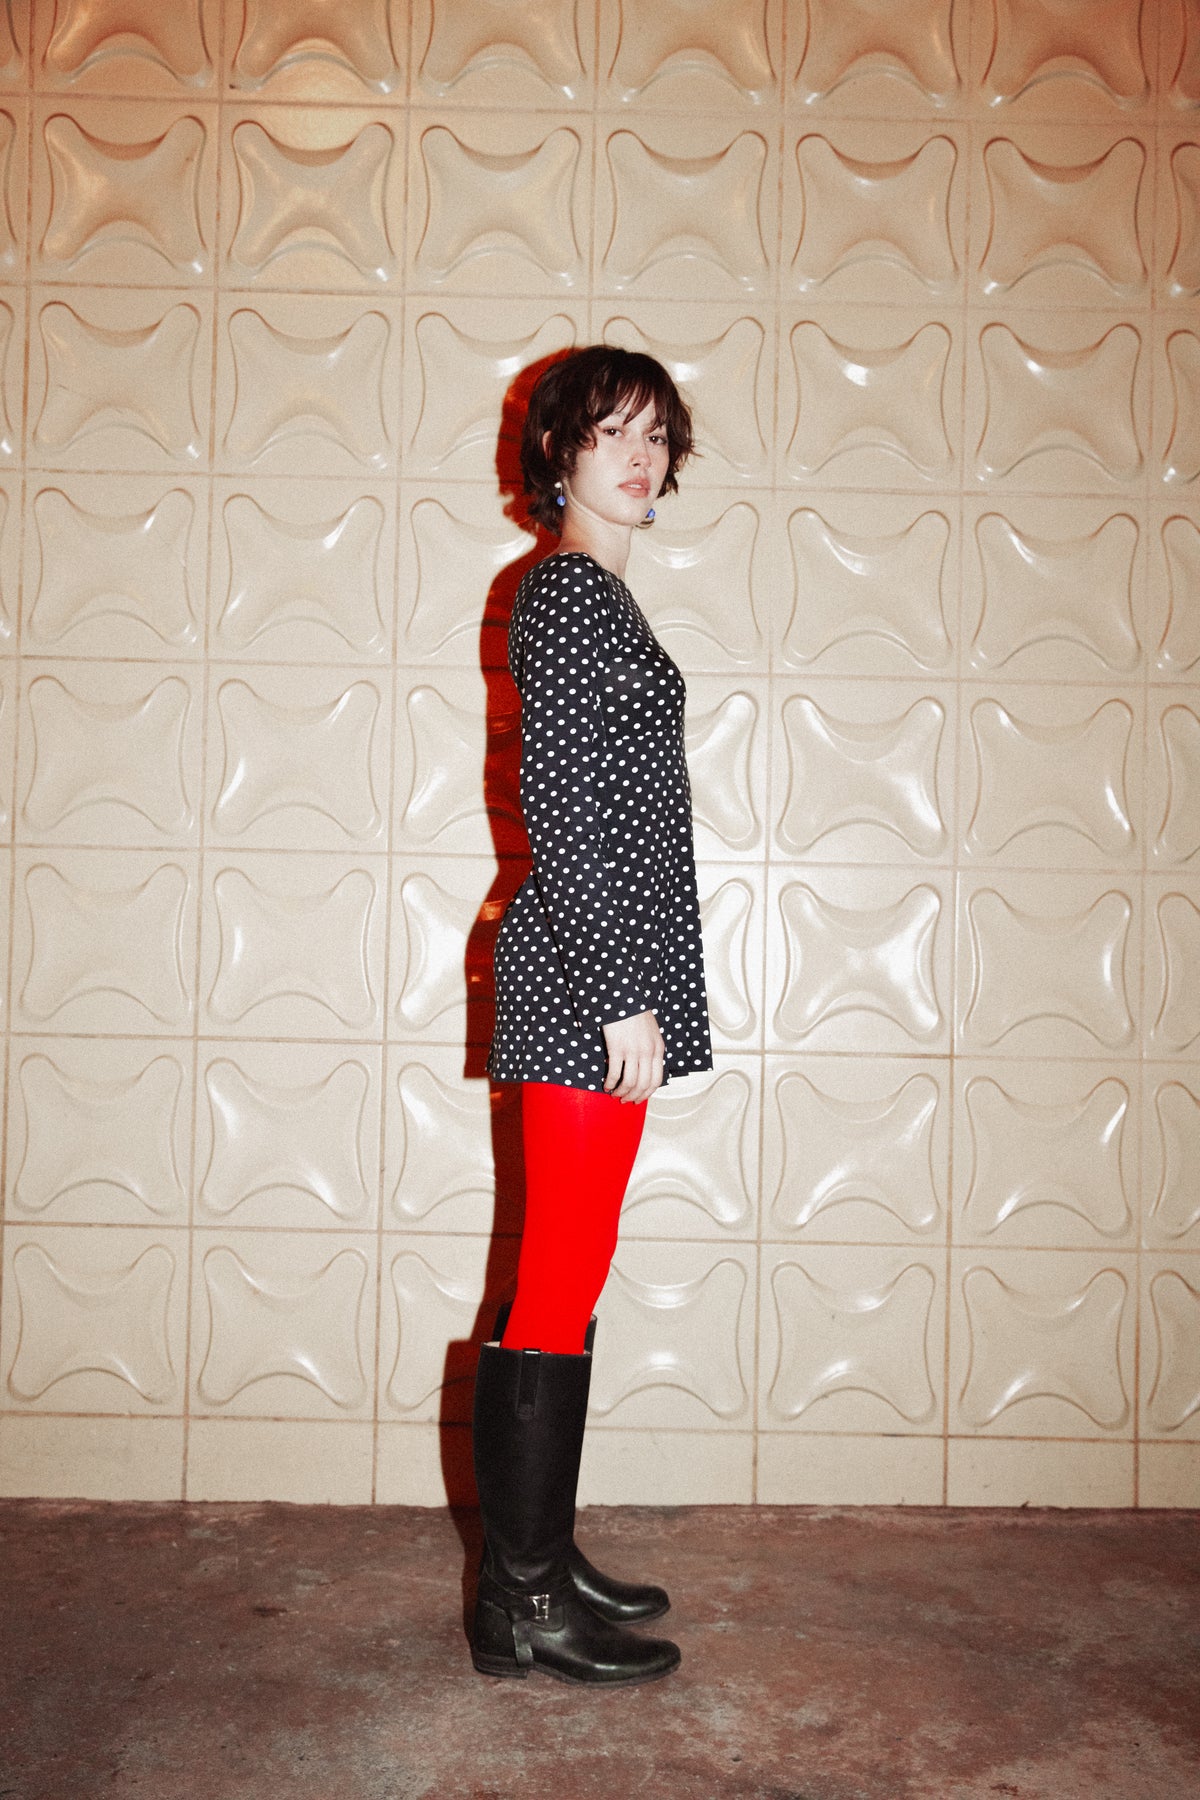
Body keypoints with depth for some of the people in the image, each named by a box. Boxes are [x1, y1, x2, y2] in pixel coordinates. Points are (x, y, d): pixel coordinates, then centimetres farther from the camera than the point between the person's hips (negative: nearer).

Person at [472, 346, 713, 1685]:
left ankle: (538, 1559, 25)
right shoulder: (572, 592, -9)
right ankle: (524, 1604, 9)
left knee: (563, 1273, 13)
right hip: (594, 974, -10)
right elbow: (561, 806, -18)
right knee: (564, 1279, -4)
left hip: (598, 975, 10)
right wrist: (623, 995, -19)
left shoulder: (588, 595, 20)